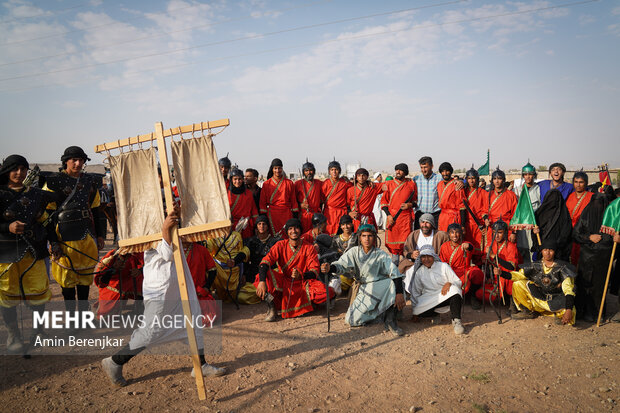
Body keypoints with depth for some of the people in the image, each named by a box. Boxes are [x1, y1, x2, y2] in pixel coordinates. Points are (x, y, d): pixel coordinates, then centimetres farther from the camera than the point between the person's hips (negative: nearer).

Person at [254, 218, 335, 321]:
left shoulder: (309, 248, -2)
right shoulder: (280, 245, -3)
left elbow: (315, 272, -11)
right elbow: (265, 262, -18)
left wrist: (301, 275, -34)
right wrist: (262, 281, -37)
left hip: (303, 283, 0)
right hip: (283, 283, 0)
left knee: (328, 292, -27)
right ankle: (272, 307, -17)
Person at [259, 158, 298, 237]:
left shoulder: (289, 183, 7)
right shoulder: (266, 184, 5)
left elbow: (293, 200, 9)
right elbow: (263, 202, 5)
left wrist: (295, 214, 5)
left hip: (286, 214, 0)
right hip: (272, 214, 0)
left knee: (287, 236, -3)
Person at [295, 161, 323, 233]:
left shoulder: (319, 183, 10)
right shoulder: (298, 184, 4)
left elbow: (322, 199, 17)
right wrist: (300, 205, -9)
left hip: (316, 215, 2)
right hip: (303, 215, -2)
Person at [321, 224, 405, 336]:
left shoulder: (381, 255, -5)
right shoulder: (354, 252, -1)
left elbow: (395, 273, -15)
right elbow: (341, 265, -13)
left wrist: (399, 293, -28)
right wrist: (330, 268, -37)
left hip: (380, 287, -1)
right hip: (363, 288, 2)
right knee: (351, 320, -13)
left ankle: (390, 320, -17)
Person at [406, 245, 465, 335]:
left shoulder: (443, 266, 1)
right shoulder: (419, 272, 7)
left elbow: (458, 282, 0)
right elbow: (415, 292, 12)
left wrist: (449, 283, -24)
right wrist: (415, 312, 10)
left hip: (445, 296, -2)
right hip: (429, 299, 3)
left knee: (455, 290, -35)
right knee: (419, 310, -28)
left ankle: (456, 320, -27)